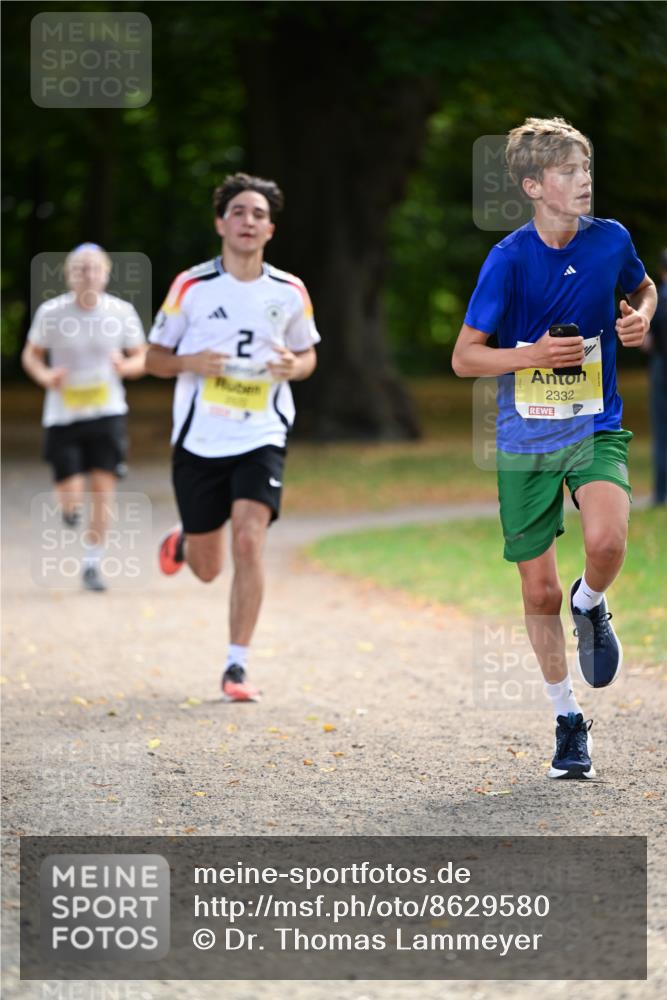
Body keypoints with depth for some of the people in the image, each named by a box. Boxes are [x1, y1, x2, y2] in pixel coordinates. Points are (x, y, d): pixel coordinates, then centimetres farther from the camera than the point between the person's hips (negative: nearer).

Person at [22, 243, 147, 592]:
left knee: (103, 492, -7)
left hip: (107, 412, 1)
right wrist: (45, 376, -15)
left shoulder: (122, 312, -4)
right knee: (71, 498, -4)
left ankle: (93, 565, 7)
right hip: (63, 415, 0)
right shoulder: (51, 313, -7)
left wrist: (125, 366, -16)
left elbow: (142, 358, 7)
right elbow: (31, 355, 6)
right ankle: (69, 504, 35)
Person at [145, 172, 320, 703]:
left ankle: (237, 666, -12)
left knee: (249, 540, -20)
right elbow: (155, 357, 4)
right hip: (199, 440, 0)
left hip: (261, 437, 0)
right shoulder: (191, 286, -3)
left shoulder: (290, 292, 1)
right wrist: (191, 363, -17)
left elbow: (308, 354, 16)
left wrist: (293, 366, -8)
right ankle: (182, 541, 47)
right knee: (208, 569, 8)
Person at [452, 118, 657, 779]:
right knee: (539, 588, 4)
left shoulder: (611, 240, -3)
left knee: (606, 542, -28)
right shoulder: (509, 259, -12)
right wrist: (535, 354, -22)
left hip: (596, 431, 1)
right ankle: (567, 722, 22)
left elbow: (643, 288, 20)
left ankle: (590, 605, 8)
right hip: (526, 440, -1)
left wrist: (640, 318, -2)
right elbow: (464, 357, -7)